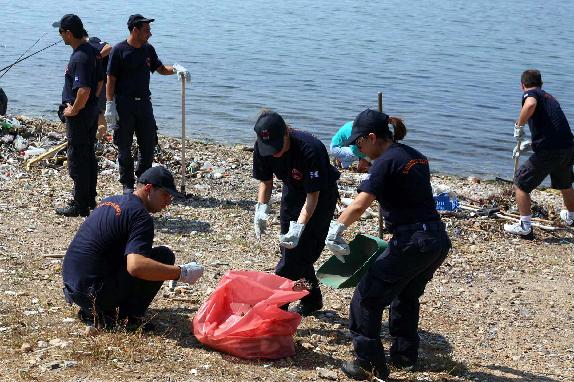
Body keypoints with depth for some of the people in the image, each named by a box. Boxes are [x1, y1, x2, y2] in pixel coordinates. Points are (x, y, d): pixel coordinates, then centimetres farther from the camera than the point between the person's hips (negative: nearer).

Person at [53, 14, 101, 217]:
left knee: (78, 160, -1)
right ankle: (90, 198, 26)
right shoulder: (93, 51, 7)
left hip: (79, 115, -10)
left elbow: (84, 91, -31)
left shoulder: (79, 58, -23)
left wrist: (73, 110, -18)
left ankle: (80, 205, 5)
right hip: (92, 110, 10)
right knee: (89, 155, 17)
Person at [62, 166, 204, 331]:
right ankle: (127, 317, -5)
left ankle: (93, 311, 15)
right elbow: (136, 266, -29)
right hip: (94, 293, -9)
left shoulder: (111, 200, 14)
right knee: (164, 255, -6)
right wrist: (181, 273, -22)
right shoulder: (141, 216, -13)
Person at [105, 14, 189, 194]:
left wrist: (175, 68, -3)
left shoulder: (148, 49, 8)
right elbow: (111, 79, -8)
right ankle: (127, 184, 15)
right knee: (125, 147, 4)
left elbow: (160, 68, 18)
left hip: (144, 103, 5)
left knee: (149, 145, 7)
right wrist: (110, 105, -13)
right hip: (124, 105, -5)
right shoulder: (119, 50, -8)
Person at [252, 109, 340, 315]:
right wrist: (261, 208, -20)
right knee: (289, 246, 10)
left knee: (302, 249, -12)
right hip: (292, 191, 7)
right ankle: (312, 299, 26)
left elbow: (313, 194, -33)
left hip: (321, 196, -6)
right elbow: (265, 180, -4)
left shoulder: (310, 149, -38)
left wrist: (299, 226, -42)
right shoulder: (261, 148, -20)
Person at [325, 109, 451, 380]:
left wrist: (334, 231, -16)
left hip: (412, 243, -9)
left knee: (367, 297, 2)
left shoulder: (385, 162, -12)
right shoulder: (415, 156, 14)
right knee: (406, 296, 28)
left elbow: (359, 206, -22)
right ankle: (404, 355, 39)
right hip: (438, 240, 9)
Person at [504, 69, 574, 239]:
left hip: (548, 152, -8)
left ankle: (525, 227, 2)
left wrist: (519, 125, -12)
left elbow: (530, 105, -27)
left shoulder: (530, 93, 1)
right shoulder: (549, 97, 24)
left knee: (520, 184, 6)